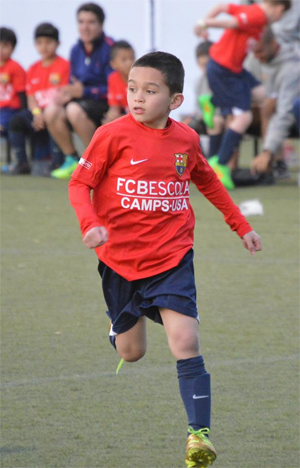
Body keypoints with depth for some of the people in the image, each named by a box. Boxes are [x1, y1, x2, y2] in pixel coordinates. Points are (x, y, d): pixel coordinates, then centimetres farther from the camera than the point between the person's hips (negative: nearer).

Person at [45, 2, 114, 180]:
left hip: (107, 105, -7)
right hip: (83, 101, 7)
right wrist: (69, 93, -8)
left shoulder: (109, 49, -14)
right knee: (52, 112, -19)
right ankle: (72, 160, -3)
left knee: (74, 110, -35)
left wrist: (84, 92, -21)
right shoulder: (77, 50, 9)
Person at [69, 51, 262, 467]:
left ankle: (199, 433, -15)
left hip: (172, 257, 1)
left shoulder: (186, 139, 1)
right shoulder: (113, 135, -10)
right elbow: (80, 183, -6)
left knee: (186, 343, -16)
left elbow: (208, 182, 21)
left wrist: (241, 226, 22)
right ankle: (120, 329, 51)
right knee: (131, 353, 12)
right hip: (121, 258, -1)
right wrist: (91, 224, -24)